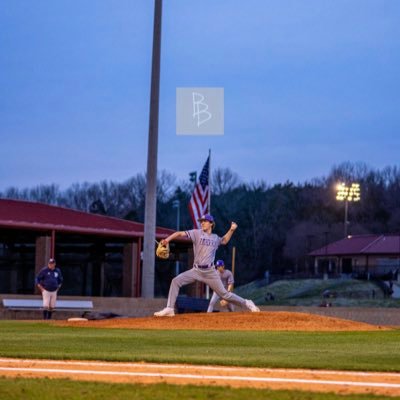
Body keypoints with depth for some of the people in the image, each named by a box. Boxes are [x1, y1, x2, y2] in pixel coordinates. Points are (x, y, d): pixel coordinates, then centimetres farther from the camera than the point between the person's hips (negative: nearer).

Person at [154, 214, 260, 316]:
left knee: (224, 294, -1)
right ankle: (169, 309, -15)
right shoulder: (197, 233, -1)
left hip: (210, 272, 0)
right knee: (176, 281, -16)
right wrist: (167, 239, -28)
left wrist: (231, 230, 17)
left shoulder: (215, 238, 9)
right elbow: (180, 233, -12)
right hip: (196, 270, 0)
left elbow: (224, 240, 32)